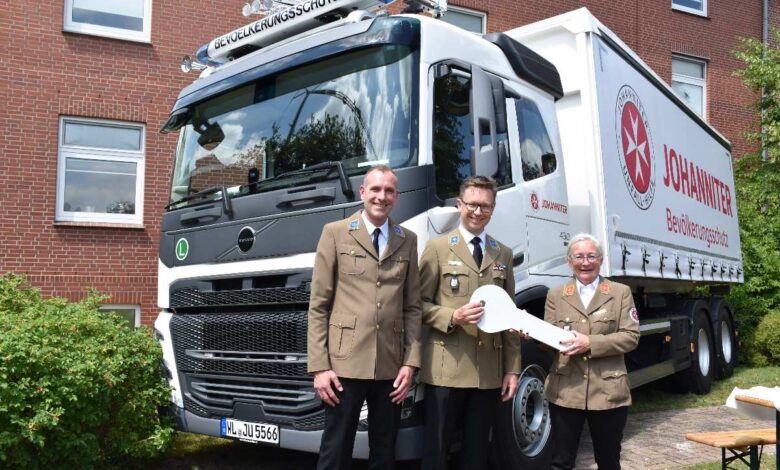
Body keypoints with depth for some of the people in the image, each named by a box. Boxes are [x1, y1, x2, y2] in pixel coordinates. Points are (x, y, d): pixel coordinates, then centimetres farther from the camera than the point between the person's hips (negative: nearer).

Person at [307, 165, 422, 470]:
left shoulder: (408, 241, 11)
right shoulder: (335, 233, 2)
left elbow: (412, 307, 11)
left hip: (391, 367, 3)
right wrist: (319, 366, -6)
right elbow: (318, 305, 0)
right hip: (345, 364, -3)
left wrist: (410, 363, 1)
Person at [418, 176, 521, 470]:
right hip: (447, 368, -3)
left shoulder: (504, 254, 14)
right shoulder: (438, 248, 2)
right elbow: (420, 303, -1)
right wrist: (451, 317, -19)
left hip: (489, 371, 4)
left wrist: (512, 368, 8)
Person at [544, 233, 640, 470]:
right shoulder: (556, 295, 9)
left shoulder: (621, 292, 5)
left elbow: (631, 336, -4)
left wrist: (591, 343, -16)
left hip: (608, 391, 0)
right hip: (565, 391, 1)